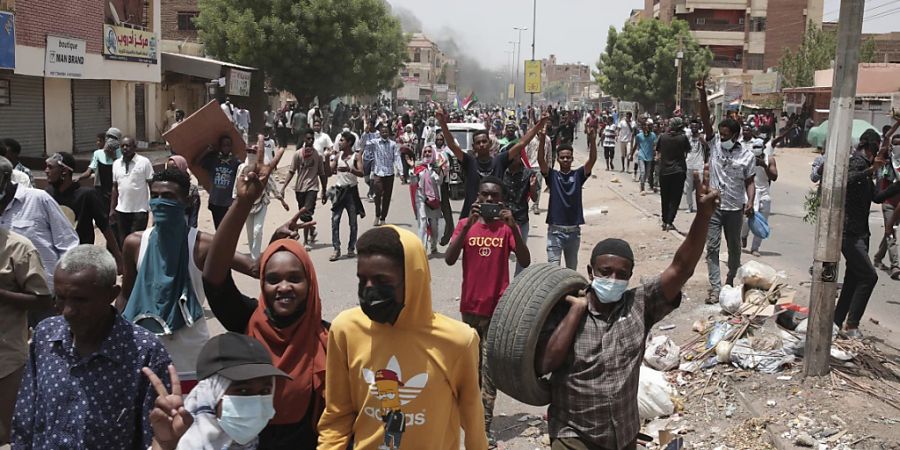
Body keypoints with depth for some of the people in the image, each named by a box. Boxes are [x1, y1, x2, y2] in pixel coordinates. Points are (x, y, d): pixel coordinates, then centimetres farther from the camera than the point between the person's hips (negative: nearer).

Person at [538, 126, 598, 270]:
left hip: (574, 230, 2)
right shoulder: (552, 175, -1)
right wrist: (542, 140, -31)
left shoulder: (578, 175, 3)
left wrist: (592, 140, -27)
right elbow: (540, 160, -16)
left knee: (572, 268, 16)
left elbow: (592, 160, -11)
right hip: (555, 229, -2)